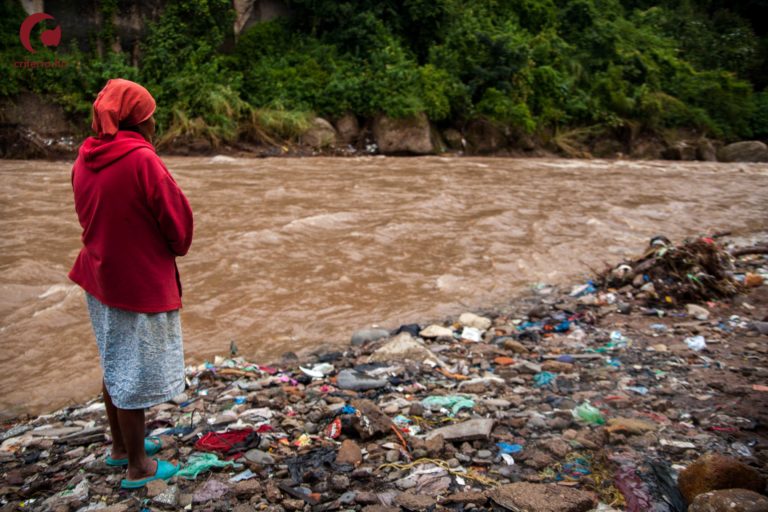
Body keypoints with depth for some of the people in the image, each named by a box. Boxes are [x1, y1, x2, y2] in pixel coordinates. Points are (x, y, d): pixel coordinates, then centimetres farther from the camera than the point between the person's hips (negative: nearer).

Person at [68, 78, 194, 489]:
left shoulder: (85, 158, 1)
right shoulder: (142, 161, -21)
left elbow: (92, 215, 10)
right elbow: (178, 221, -14)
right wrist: (175, 249, 6)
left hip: (101, 277, 8)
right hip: (141, 283, -8)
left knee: (115, 367, 21)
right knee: (134, 374, 4)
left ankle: (121, 445, 37)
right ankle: (138, 467, 18)